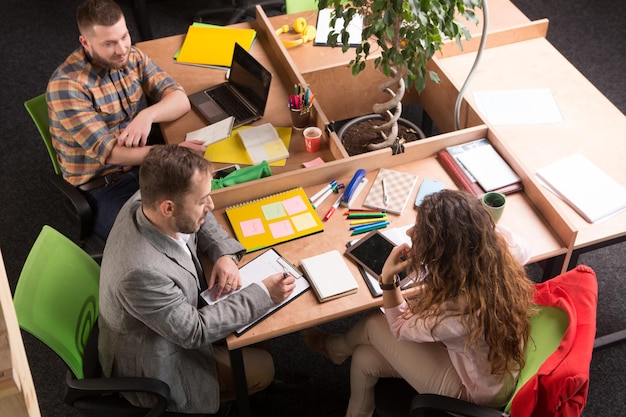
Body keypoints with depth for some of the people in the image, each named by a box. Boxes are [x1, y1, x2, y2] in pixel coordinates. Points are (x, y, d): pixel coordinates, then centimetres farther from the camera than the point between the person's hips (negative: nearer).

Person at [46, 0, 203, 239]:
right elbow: (108, 152, -25)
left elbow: (180, 99, -6)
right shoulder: (66, 85, -20)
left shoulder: (133, 57, 0)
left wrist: (148, 115, -29)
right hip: (102, 185, -6)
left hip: (144, 163, 6)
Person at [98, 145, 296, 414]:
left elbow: (202, 222, 2)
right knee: (261, 369, 1)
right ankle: (202, 401, 24)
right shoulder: (142, 272, -43)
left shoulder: (147, 200, -21)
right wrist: (264, 294, -24)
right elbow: (194, 332, -28)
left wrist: (225, 254, -15)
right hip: (151, 361, -7)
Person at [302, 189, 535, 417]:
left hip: (478, 391, -6)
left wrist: (387, 278, -27)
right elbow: (522, 249, 5)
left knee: (373, 325, 4)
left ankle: (335, 348, 42)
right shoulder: (500, 245, -26)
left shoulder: (456, 313, -43)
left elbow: (399, 327, -17)